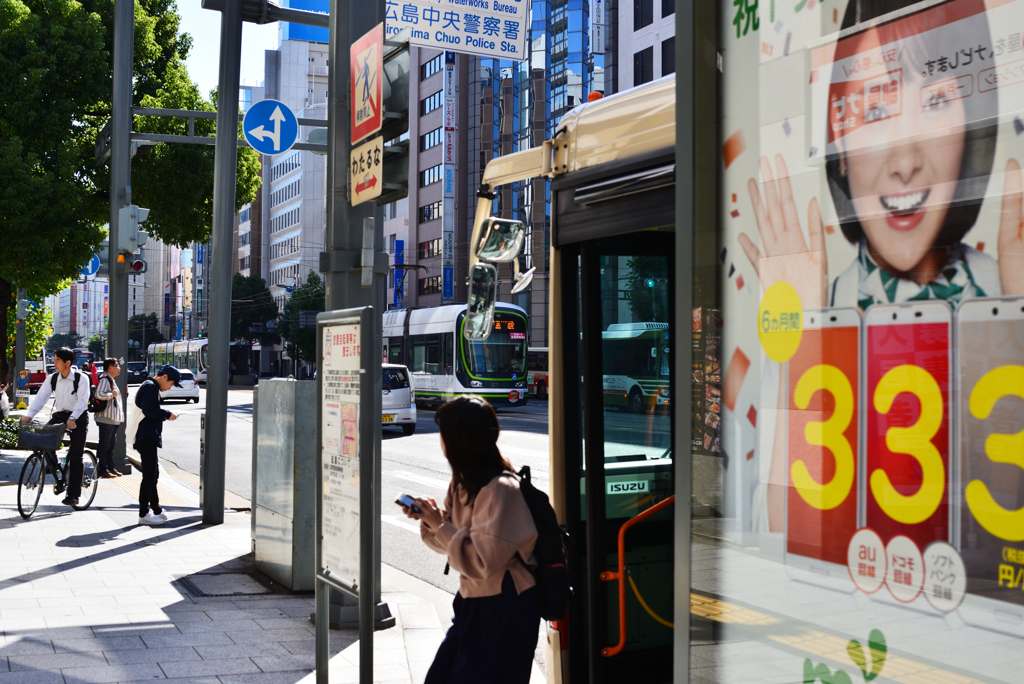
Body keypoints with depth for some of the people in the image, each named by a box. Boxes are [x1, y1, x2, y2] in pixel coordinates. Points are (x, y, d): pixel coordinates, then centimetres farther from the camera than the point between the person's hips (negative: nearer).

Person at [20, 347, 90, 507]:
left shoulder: (81, 378, -12)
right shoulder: (52, 379, 1)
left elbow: (82, 400, -23)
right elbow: (41, 397, -7)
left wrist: (73, 418, -38)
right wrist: (29, 415, -22)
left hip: (78, 418, -4)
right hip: (59, 415, 5)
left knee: (75, 457, -6)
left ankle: (73, 495, -2)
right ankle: (57, 474, -3)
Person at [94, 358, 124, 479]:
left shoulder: (111, 380, 21)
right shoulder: (104, 379, -12)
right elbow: (99, 394, -28)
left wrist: (120, 416, 23)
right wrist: (112, 394, -16)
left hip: (114, 419, 10)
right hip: (106, 419, -10)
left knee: (111, 445, 14)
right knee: (104, 445, -6)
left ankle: (111, 468, 19)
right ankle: (103, 470, -4)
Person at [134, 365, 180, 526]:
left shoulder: (151, 387, 22)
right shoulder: (150, 387, -11)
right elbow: (148, 410, -22)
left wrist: (165, 415, 10)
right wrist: (167, 414, -12)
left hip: (148, 438, 11)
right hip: (147, 438, -11)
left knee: (153, 475, 17)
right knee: (149, 476, -8)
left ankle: (156, 510, 25)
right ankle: (144, 514, -4)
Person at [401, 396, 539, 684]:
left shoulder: (500, 489, -22)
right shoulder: (463, 482, 7)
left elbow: (482, 562, -24)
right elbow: (451, 540, 14)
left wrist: (440, 525, -19)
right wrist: (428, 518, -4)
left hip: (504, 609, -9)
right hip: (472, 603, 9)